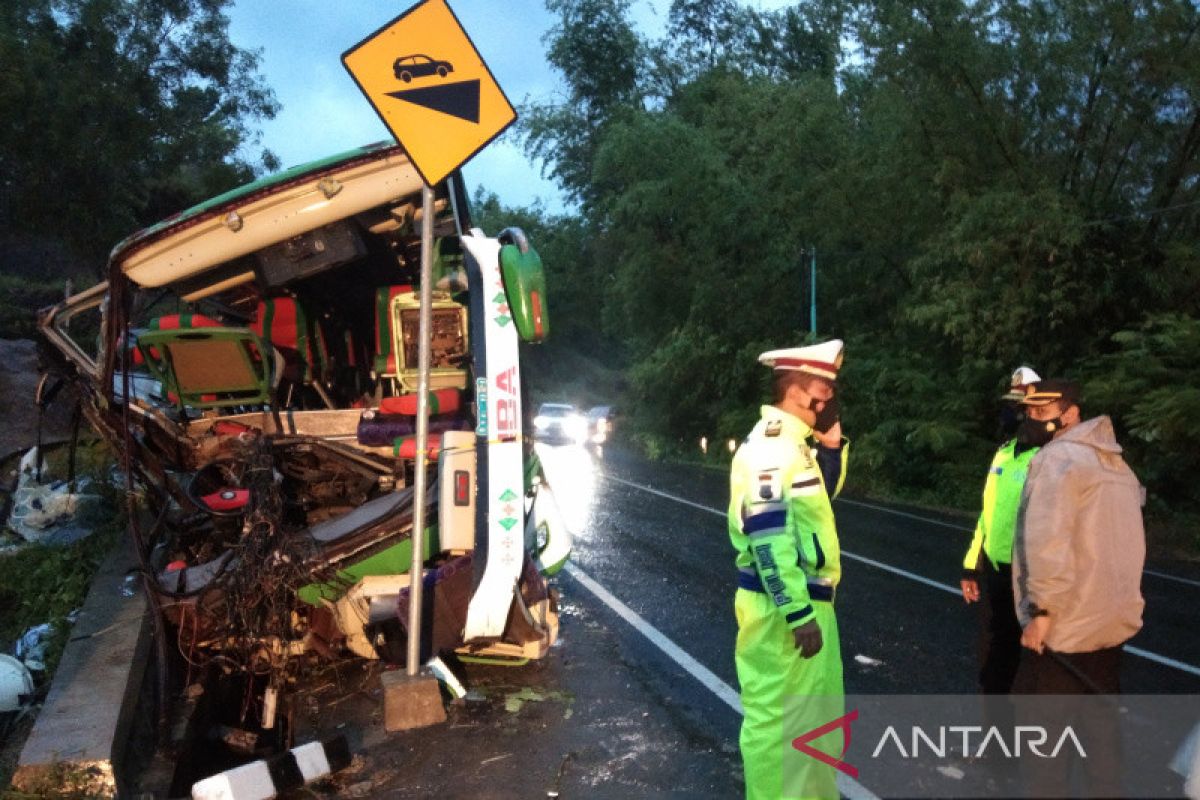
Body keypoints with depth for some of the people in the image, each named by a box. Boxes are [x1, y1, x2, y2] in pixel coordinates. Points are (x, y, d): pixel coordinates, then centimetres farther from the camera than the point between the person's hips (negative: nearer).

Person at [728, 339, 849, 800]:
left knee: (815, 706, 23)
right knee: (776, 716, 3)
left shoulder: (794, 441, 10)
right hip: (782, 606, -10)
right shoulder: (771, 446, -21)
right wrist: (798, 613, -24)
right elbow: (769, 537, -26)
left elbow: (820, 497, 22)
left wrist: (831, 443, 7)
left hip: (803, 599, 10)